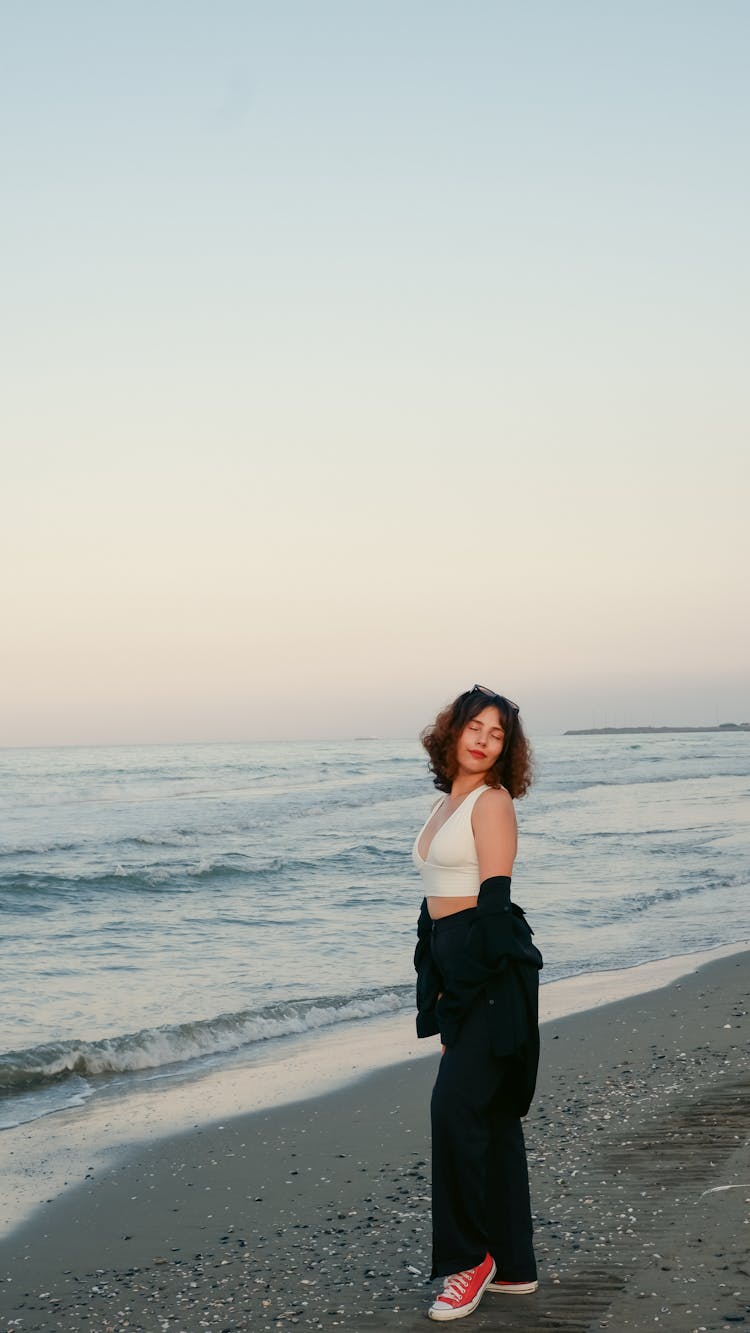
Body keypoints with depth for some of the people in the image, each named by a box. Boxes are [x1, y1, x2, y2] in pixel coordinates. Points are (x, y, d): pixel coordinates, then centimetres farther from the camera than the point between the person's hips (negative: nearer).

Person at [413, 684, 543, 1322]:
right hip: (453, 966, 9)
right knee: (492, 1114, 11)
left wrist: (464, 982, -18)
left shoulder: (492, 801, -9)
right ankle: (513, 1264, 18)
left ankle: (468, 1259, -3)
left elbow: (494, 898, -15)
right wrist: (438, 981, 19)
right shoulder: (448, 801, 17)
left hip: (491, 969, -9)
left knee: (456, 1106, -14)